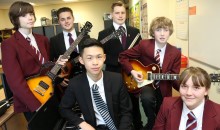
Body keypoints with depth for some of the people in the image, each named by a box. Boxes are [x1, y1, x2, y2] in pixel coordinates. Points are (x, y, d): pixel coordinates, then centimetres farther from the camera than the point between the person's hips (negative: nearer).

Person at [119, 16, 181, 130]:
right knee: (147, 98, -36)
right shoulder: (144, 45, -13)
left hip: (163, 88, 3)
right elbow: (123, 56, -7)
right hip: (145, 83, -2)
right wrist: (132, 71, -19)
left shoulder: (175, 53, -8)